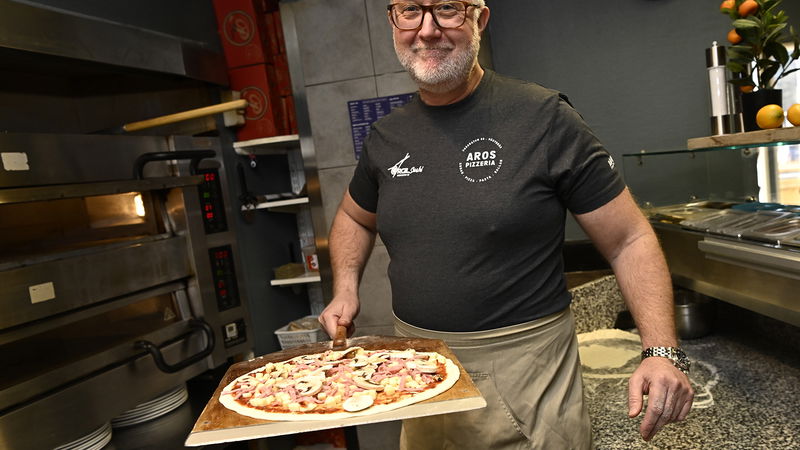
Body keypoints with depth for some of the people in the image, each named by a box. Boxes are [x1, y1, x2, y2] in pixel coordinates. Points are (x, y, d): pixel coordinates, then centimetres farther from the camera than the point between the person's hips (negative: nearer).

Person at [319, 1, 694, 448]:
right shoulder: (386, 136, 1)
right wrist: (346, 287, 3)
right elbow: (354, 217, 19)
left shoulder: (544, 118, -12)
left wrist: (662, 352, -20)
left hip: (524, 375, -4)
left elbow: (630, 241, -8)